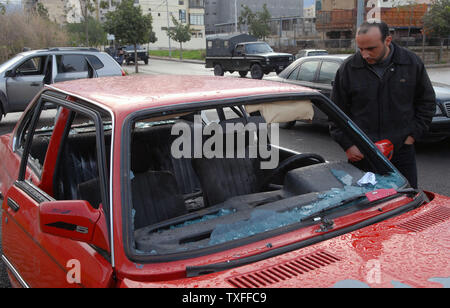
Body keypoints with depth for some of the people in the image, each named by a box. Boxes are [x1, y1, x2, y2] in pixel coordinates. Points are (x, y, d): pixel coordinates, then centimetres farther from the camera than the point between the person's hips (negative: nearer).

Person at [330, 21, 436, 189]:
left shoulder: (412, 63, -1)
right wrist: (347, 145, -4)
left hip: (402, 151, 1)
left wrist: (413, 135, 2)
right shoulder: (348, 68, -4)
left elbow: (427, 102, 11)